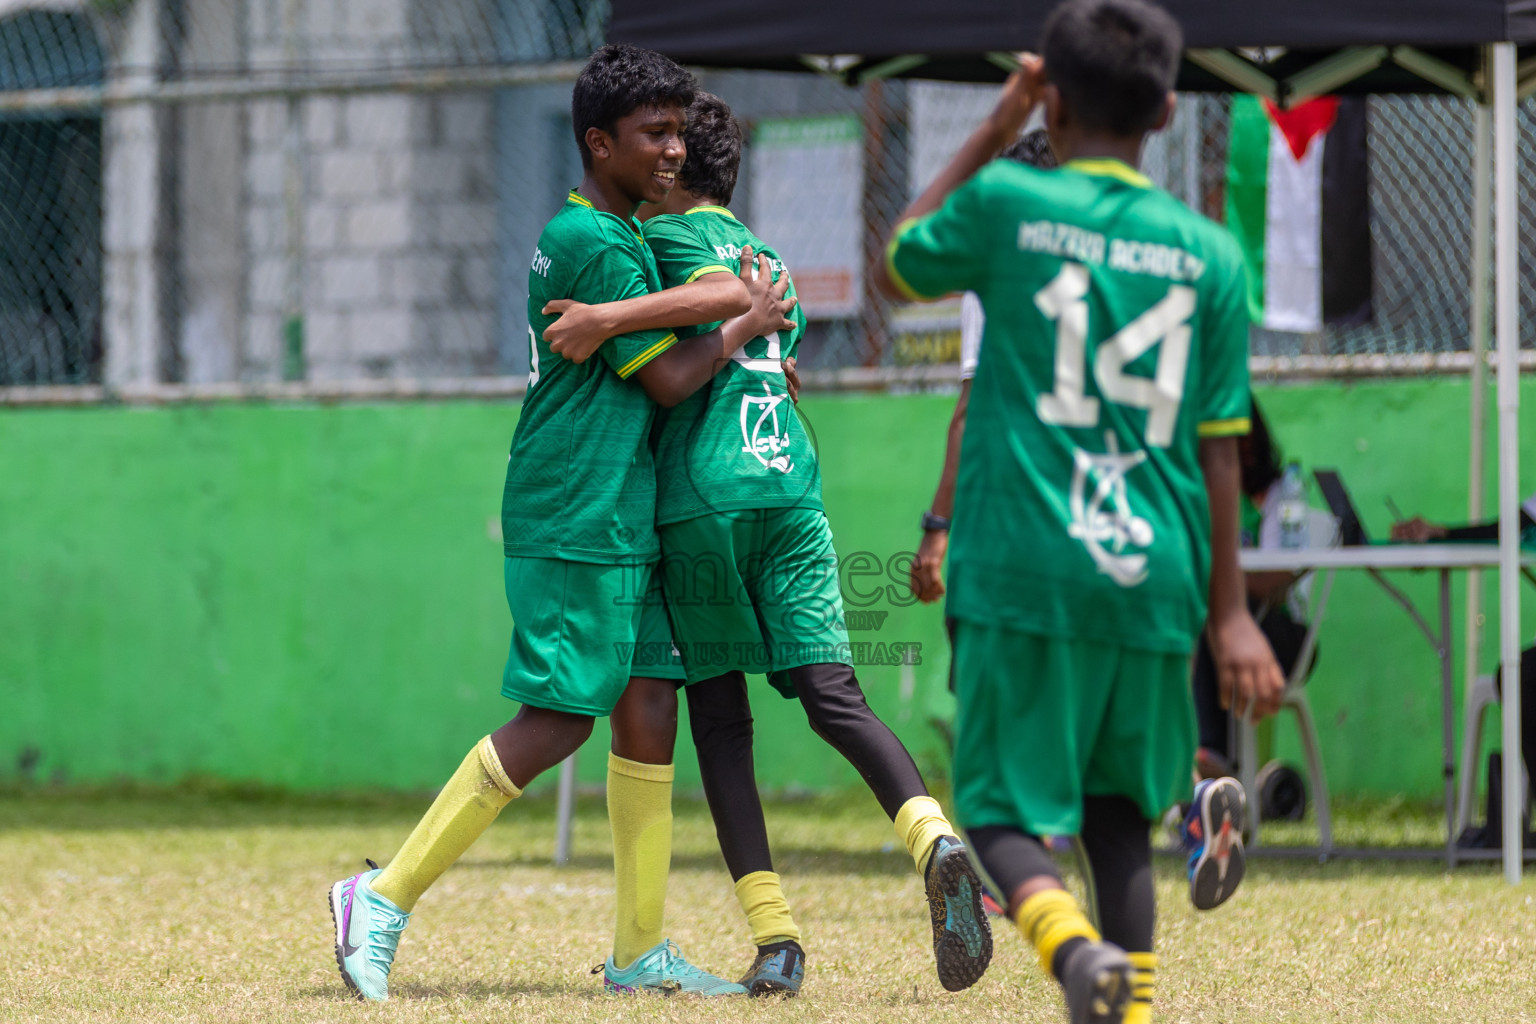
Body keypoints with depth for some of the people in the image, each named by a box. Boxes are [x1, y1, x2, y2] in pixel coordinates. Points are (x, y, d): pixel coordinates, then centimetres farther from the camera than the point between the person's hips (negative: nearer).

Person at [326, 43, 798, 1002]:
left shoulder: (613, 234, 18)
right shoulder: (598, 246, -13)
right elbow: (666, 380, -11)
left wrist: (738, 297, -3)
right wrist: (744, 325, 0)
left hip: (626, 520, 10)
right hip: (578, 522, -10)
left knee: (648, 710, 7)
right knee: (557, 722, -10)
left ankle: (640, 950, 10)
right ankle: (386, 898, -6)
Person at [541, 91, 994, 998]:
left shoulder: (672, 234, 3)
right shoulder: (764, 250, 24)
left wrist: (611, 317, -24)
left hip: (702, 498, -5)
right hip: (791, 490, 5)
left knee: (720, 719, 1)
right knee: (835, 695, -3)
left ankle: (776, 937, -6)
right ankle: (934, 838, -30)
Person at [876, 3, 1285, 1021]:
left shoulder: (1005, 205, -2)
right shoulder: (1208, 252, 5)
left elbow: (895, 269, 19)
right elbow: (1218, 444, 7)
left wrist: (993, 134, 22)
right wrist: (1229, 609, 13)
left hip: (1024, 573, -3)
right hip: (1153, 576, 3)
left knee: (1006, 807, 0)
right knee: (1120, 811, 19)